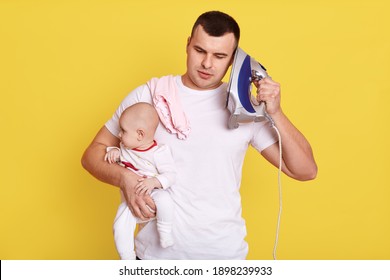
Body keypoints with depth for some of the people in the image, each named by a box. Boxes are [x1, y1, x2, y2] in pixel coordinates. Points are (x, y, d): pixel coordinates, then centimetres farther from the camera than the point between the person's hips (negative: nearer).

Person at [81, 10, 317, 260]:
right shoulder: (148, 95, -4)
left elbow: (306, 171, -3)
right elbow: (93, 154, 1)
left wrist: (276, 113, -15)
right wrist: (124, 178, -20)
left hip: (224, 252, 1)